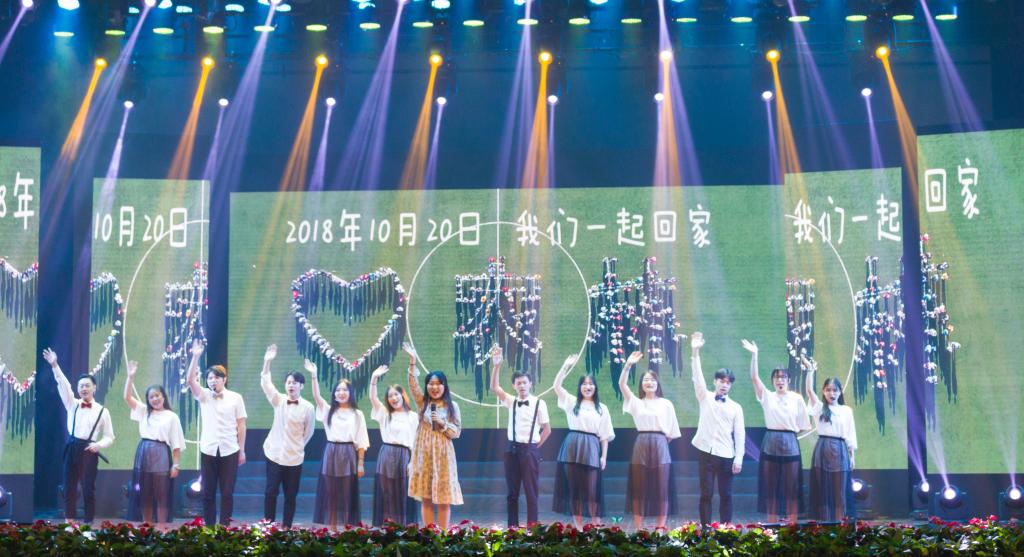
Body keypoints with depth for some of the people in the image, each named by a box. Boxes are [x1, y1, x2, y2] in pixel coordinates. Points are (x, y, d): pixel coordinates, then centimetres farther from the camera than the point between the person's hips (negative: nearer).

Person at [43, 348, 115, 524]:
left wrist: (99, 444, -15)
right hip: (71, 449, 2)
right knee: (69, 489, 3)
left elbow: (109, 437, 6)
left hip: (89, 451, -2)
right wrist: (55, 366, -19)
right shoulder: (72, 405, 8)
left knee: (89, 490, 1)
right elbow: (63, 385, -6)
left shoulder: (102, 411, 3)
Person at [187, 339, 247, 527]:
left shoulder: (236, 398, 1)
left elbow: (241, 425, 3)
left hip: (229, 451, -1)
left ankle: (225, 527, 7)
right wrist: (195, 357, -21)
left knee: (227, 492, 2)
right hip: (208, 450, 1)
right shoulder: (204, 396, 5)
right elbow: (191, 380, -11)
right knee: (208, 492, 4)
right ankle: (208, 527, 10)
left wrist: (242, 450, 1)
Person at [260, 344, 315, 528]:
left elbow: (309, 431, 6)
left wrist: (297, 445, 9)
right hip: (274, 454, 1)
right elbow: (265, 383, -10)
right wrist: (267, 362, -20)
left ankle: (287, 527, 14)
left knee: (291, 495, 5)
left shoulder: (307, 407, -6)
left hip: (294, 457, -1)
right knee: (271, 492, 2)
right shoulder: (278, 400, -1)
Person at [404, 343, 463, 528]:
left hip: (443, 454, -1)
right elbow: (412, 384, -6)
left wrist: (442, 424, -16)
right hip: (424, 454, 1)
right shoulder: (422, 403, 6)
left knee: (444, 499, -1)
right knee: (425, 498, 3)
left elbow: (457, 432, 2)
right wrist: (412, 360, -16)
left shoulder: (452, 406, 3)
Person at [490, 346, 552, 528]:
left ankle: (532, 527, 4)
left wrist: (536, 447, 0)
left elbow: (547, 429, 3)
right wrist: (496, 365, -20)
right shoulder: (511, 401, 7)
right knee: (511, 491, 6)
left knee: (531, 490, 0)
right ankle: (512, 527, 11)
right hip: (512, 448, 3)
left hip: (530, 450, -3)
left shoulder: (539, 403, -2)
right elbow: (494, 387, -8)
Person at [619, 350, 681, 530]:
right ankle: (638, 530, 5)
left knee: (661, 488, -1)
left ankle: (661, 528, 5)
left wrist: (659, 441, 5)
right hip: (640, 447, 1)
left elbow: (671, 432, 9)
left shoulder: (666, 404, 8)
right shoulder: (636, 402, 10)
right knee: (639, 488, 1)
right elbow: (622, 384, -4)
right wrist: (628, 365, -15)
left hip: (660, 447, -1)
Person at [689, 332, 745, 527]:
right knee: (706, 494, 1)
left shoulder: (736, 407, 6)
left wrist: (739, 458, -5)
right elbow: (697, 377, -6)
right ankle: (705, 530, 4)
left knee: (726, 495, 3)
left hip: (726, 455, 0)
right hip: (706, 452, 0)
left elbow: (739, 434, 3)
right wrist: (695, 352, -18)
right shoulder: (705, 398, 6)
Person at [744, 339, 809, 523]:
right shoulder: (767, 397, 6)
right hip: (771, 444, 1)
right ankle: (772, 527, 8)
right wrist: (754, 355, -14)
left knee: (791, 487, 1)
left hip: (790, 444, -1)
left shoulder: (797, 399, 4)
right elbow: (754, 377, -6)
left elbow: (803, 426, 7)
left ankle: (792, 526, 6)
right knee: (770, 487, 3)